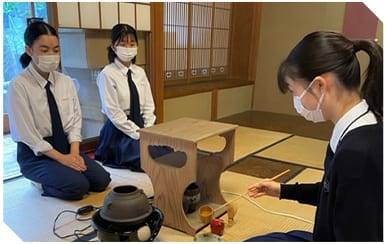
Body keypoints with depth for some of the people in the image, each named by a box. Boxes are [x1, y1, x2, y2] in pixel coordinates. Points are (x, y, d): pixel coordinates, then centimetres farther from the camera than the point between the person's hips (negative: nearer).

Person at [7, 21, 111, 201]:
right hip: (35, 154, -5)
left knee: (101, 180, -13)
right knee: (78, 186, -25)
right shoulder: (19, 86, -14)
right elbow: (26, 133, -16)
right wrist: (60, 157, -19)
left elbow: (75, 119, 3)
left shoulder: (66, 82, 2)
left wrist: (74, 152, -12)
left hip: (66, 146, 5)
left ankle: (50, 180, 9)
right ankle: (44, 186, 5)